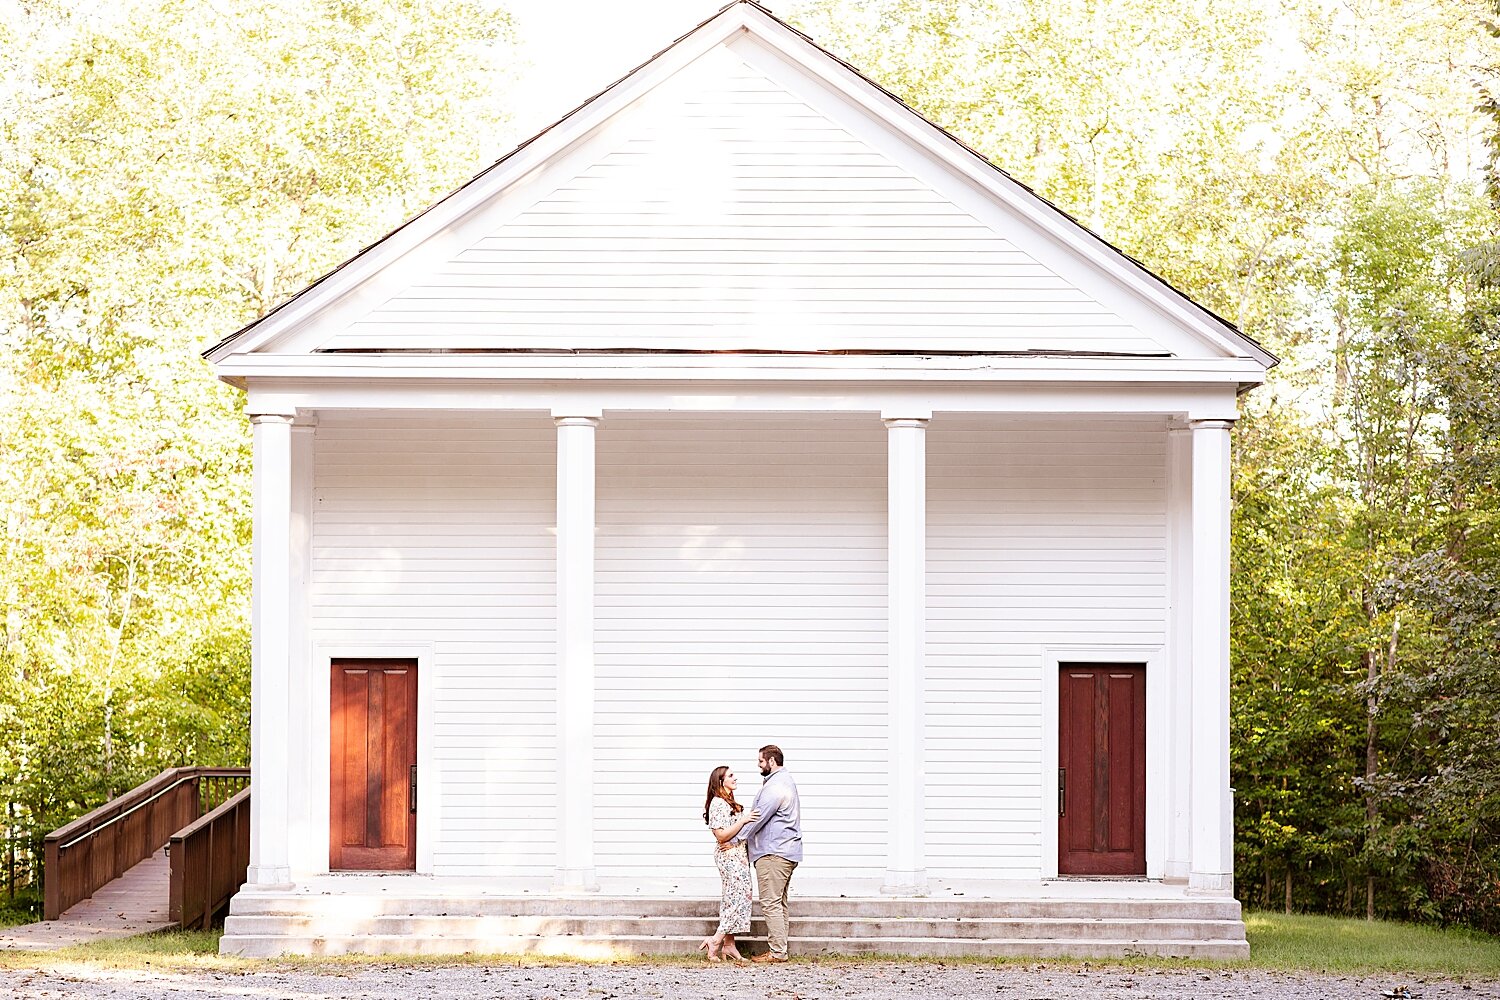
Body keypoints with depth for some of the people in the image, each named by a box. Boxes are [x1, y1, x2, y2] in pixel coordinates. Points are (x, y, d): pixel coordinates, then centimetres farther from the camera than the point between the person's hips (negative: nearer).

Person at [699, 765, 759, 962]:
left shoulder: (728, 802, 17)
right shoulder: (718, 803, -15)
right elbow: (722, 835, -21)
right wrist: (744, 820, -20)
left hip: (737, 855, 10)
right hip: (730, 856, -10)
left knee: (731, 900, 8)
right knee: (740, 898, -13)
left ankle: (729, 945, 9)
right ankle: (715, 941, -12)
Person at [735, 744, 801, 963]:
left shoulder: (775, 786, -16)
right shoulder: (785, 781, 19)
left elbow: (757, 818, -18)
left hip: (773, 853, -11)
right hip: (786, 851, 11)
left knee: (771, 903, -9)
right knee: (779, 903, 12)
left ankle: (777, 952, -10)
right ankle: (779, 949, 14)